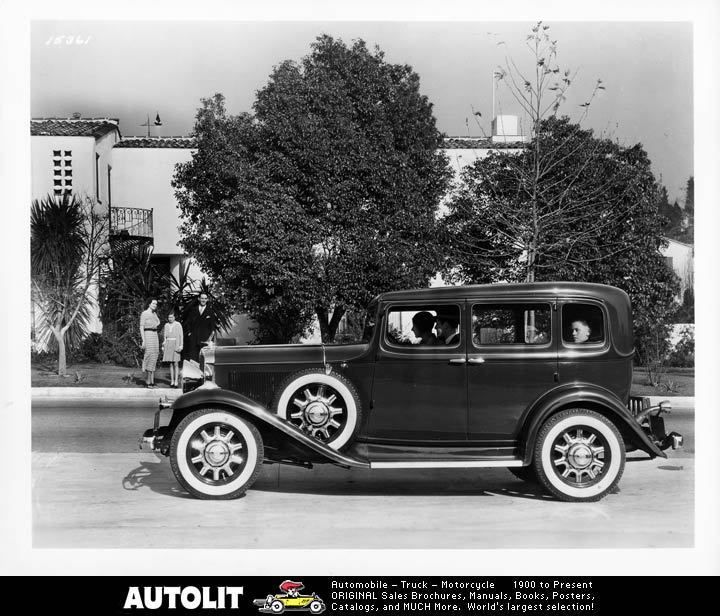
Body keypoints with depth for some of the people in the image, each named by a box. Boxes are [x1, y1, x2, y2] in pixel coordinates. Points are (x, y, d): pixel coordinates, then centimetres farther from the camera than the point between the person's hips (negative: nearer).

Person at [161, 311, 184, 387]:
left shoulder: (178, 325, -2)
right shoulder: (166, 325, 11)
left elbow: (181, 335, -3)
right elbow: (164, 336, 15)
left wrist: (180, 346, -11)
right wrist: (163, 346, 10)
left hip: (175, 344, -4)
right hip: (168, 345, 4)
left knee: (175, 364, -8)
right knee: (171, 364, 5)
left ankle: (176, 382, -8)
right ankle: (172, 381, 6)